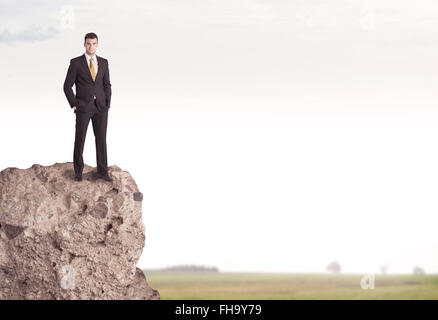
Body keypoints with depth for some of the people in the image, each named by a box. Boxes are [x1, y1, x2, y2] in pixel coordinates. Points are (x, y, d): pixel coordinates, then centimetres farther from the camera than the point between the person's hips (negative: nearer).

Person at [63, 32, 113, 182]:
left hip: (100, 107, 3)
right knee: (80, 140, 2)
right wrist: (74, 105, -7)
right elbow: (67, 86, -2)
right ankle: (78, 171, 17)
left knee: (101, 139, 3)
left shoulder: (103, 62, 7)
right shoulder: (76, 62, -4)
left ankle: (102, 171, 10)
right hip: (83, 107, -3)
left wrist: (107, 105, 2)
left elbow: (107, 85, 11)